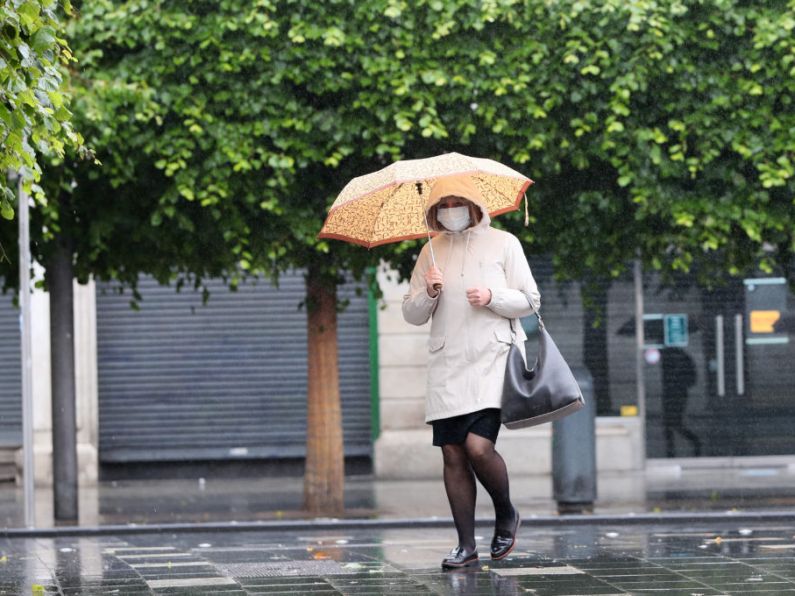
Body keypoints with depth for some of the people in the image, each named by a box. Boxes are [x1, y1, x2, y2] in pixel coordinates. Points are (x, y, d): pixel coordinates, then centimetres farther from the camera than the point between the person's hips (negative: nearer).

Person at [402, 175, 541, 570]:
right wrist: (429, 293, -7)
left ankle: (506, 515, 8)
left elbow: (530, 301, 4)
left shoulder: (503, 244, 5)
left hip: (491, 360, -4)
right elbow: (411, 315, 13)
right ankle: (466, 545, 6)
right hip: (446, 366, 4)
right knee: (453, 455, 0)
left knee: (478, 446, -18)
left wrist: (492, 297, -13)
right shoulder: (431, 252, 14)